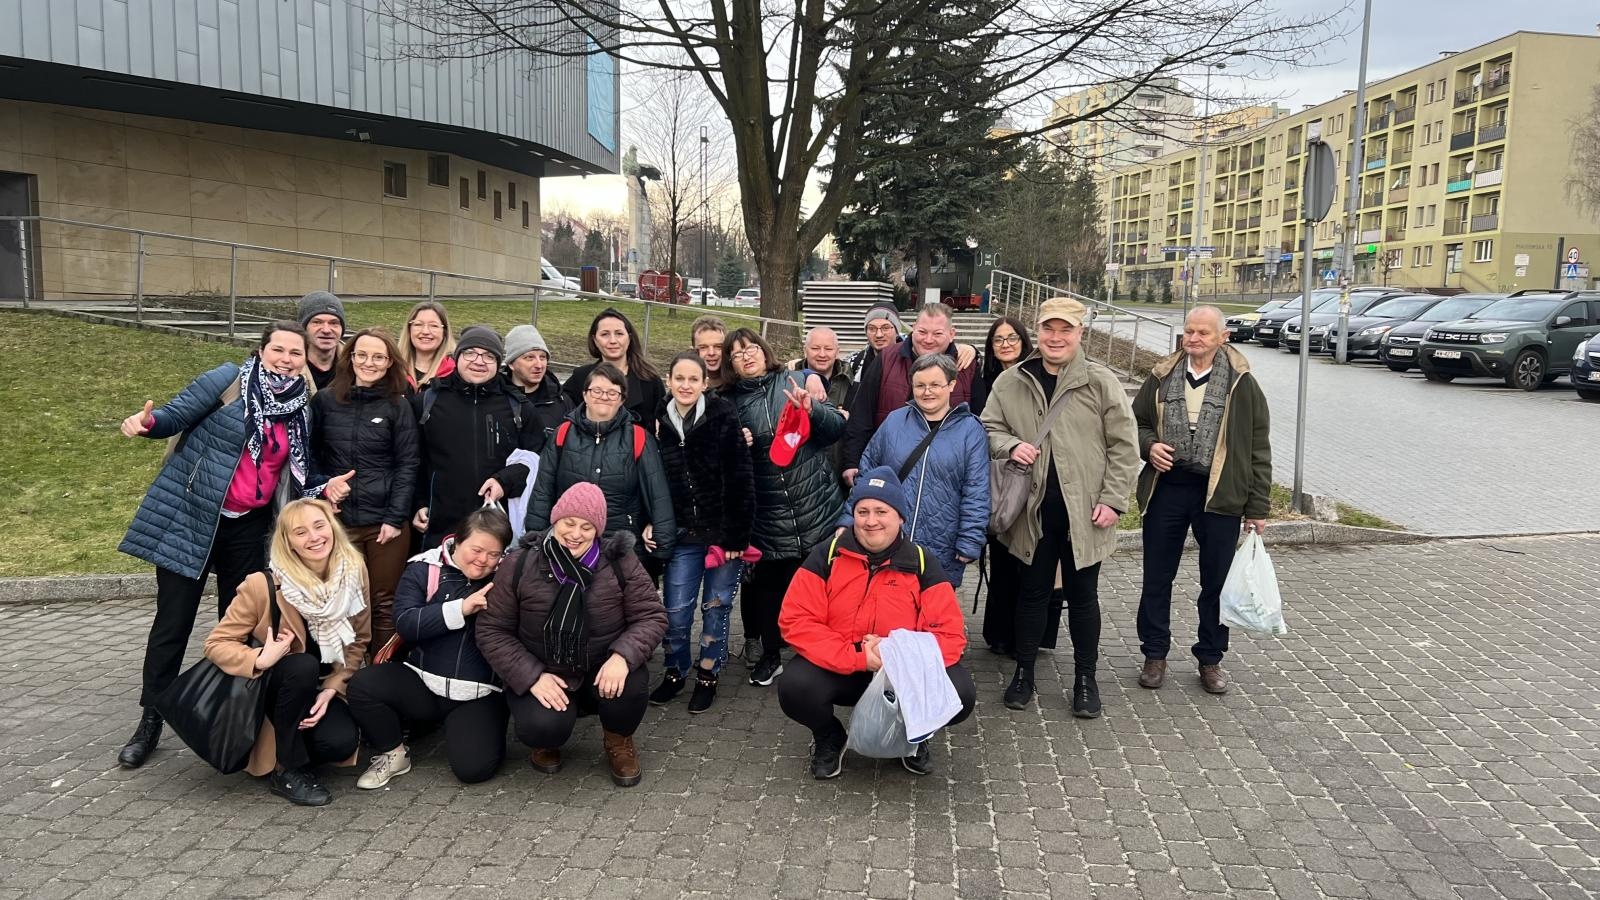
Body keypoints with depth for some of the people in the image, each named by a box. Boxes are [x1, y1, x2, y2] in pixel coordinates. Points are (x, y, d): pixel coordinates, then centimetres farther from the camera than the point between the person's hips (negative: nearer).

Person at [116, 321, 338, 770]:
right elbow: (175, 416, -11)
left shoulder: (301, 407, 5)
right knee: (172, 623, 2)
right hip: (190, 516, -4)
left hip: (249, 527, 4)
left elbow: (296, 471, 10)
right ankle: (150, 720, 16)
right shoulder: (228, 379, -9)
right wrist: (147, 421, -33)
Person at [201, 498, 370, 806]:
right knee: (304, 666, -36)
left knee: (342, 742, -26)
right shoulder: (264, 585, -22)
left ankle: (298, 743, 11)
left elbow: (359, 641, -2)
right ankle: (287, 770, -18)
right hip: (269, 688, -2)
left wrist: (330, 689, -14)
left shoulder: (354, 573, -11)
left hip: (323, 686, 2)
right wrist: (261, 660, -34)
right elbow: (216, 644, -15)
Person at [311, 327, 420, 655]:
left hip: (386, 522, -1)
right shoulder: (324, 401, 6)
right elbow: (311, 454, 14)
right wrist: (323, 486, -3)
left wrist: (395, 518, -9)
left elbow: (407, 465, -2)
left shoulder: (398, 405, 1)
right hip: (340, 519, 1)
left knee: (384, 603, 5)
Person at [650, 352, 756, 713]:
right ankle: (675, 671, 25)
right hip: (684, 535, 2)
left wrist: (737, 535, -13)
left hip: (723, 532, -2)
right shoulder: (660, 423, 0)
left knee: (716, 606, 8)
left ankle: (708, 675, 26)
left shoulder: (723, 417, -10)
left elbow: (741, 480, -11)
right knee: (676, 611, 2)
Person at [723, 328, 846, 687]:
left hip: (816, 507, -1)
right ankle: (770, 654, 26)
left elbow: (838, 427, -1)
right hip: (768, 515, 1)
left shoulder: (794, 382, 2)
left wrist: (811, 409, -18)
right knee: (768, 583, 8)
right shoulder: (731, 402, 6)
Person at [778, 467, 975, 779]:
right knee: (795, 689, -31)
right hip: (838, 670, 0)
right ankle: (829, 739, 7)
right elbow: (795, 621, -14)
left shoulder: (923, 563, -6)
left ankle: (914, 736, 11)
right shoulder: (827, 556, -8)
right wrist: (857, 656, -25)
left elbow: (949, 634, -11)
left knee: (959, 695, -26)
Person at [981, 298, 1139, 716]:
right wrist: (1010, 445, -11)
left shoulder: (1102, 383, -4)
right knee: (1033, 592, 13)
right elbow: (989, 428, 11)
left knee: (1083, 596, 11)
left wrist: (1113, 499, -8)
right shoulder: (1011, 382, 2)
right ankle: (1023, 671, 28)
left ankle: (1085, 678, 26)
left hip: (1083, 512, -1)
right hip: (1034, 510, 1)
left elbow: (1124, 446, -3)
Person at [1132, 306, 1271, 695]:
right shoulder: (1162, 378, 5)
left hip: (1220, 494, -2)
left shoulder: (1242, 384, -2)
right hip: (1167, 487, 2)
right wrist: (1149, 445, -7)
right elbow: (1136, 423, 17)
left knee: (1216, 582, 8)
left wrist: (1257, 507, -2)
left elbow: (1259, 448, 0)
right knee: (1157, 578, 9)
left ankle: (1210, 659, 24)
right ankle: (1155, 655, 23)